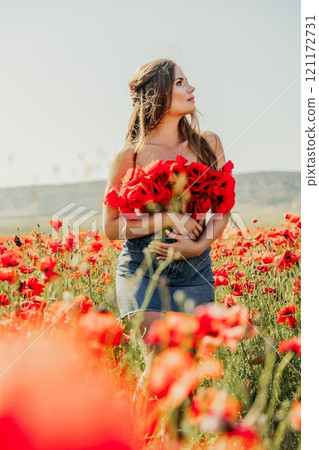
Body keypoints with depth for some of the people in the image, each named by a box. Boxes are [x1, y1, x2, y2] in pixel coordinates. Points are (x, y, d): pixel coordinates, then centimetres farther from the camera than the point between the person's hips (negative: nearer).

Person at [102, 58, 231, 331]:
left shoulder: (208, 144, 5)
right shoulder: (131, 155, -5)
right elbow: (111, 227, -4)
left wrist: (200, 245, -10)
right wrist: (167, 219, -16)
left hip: (195, 271, 3)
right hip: (140, 270, -3)